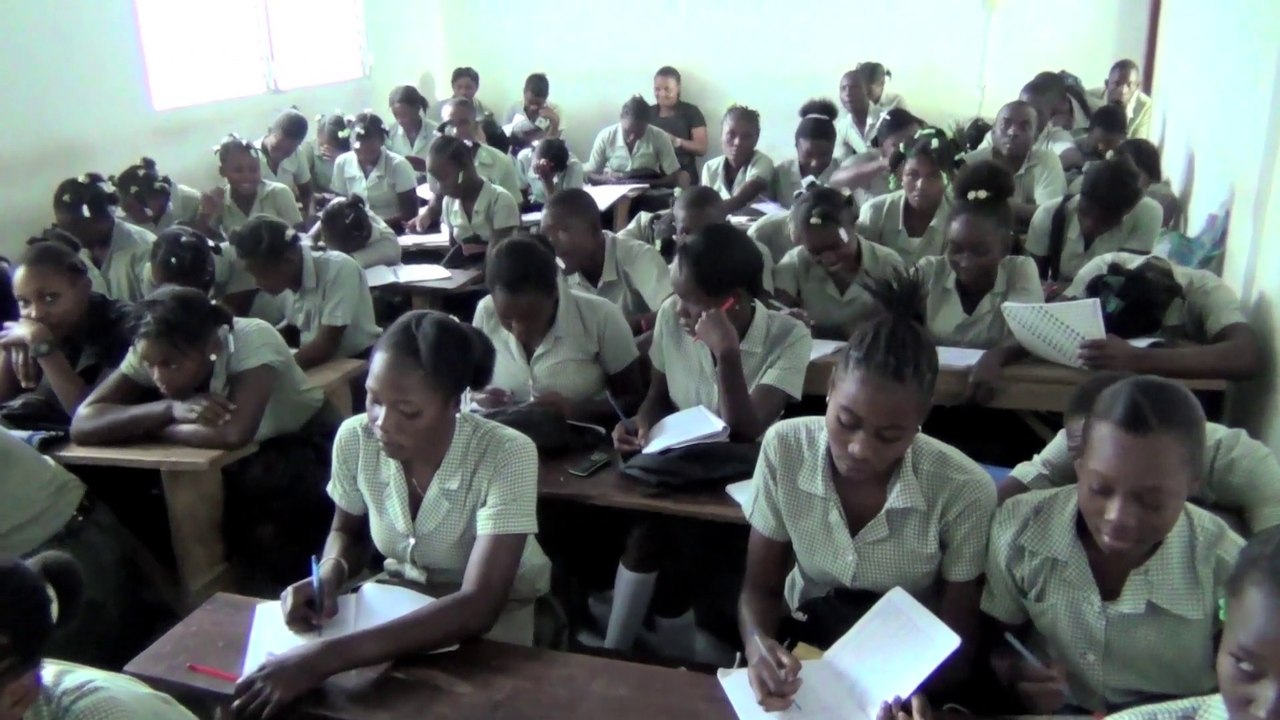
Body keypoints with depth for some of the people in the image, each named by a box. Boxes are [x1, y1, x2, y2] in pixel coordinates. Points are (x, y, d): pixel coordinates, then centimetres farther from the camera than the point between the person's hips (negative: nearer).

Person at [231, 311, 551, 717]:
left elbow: (478, 607, -38)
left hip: (502, 613, -3)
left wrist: (327, 657, -46)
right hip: (401, 599, 3)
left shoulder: (506, 456, -30)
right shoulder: (354, 439, -16)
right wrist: (330, 574, -19)